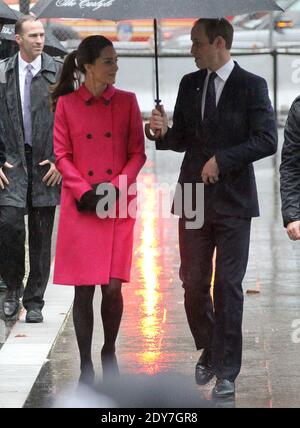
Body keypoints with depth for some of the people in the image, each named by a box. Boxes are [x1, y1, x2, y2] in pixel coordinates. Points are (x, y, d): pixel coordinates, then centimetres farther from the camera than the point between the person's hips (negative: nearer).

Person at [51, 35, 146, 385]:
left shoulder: (126, 102, 4)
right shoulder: (67, 104, 0)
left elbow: (137, 153, 5)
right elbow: (62, 155, 1)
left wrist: (117, 187, -10)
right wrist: (85, 192, -11)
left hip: (118, 207, 1)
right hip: (80, 208, -1)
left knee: (113, 287, -4)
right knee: (83, 289, 0)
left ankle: (109, 351, 20)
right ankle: (85, 365, 10)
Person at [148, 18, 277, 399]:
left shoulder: (251, 86, -6)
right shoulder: (189, 84, 8)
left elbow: (267, 140, -13)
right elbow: (182, 139, 13)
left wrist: (222, 159, -20)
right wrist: (164, 132, -8)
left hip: (232, 199, -4)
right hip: (194, 196, 4)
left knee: (228, 286, 0)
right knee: (193, 283, 7)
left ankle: (227, 372, 6)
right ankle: (209, 351, 28)